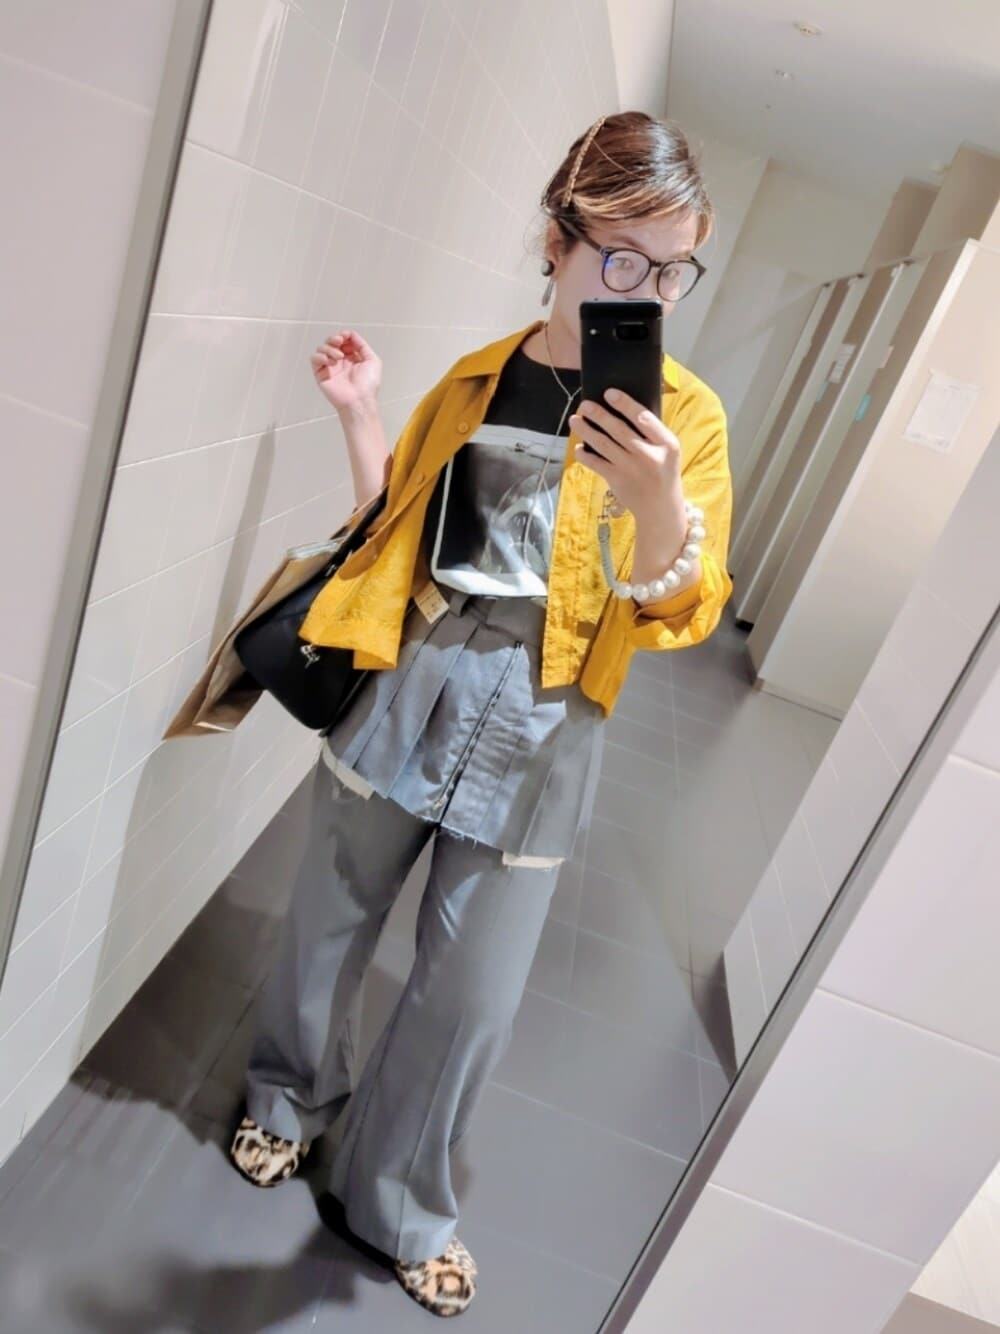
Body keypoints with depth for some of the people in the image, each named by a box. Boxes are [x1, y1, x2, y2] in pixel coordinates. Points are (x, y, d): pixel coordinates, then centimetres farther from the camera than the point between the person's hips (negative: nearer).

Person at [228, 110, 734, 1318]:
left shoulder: (684, 414, -3)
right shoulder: (474, 380, 5)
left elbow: (683, 618, -11)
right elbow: (393, 531, 13)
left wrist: (656, 504, -30)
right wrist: (358, 415, 0)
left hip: (539, 734, -2)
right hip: (407, 690, 3)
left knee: (473, 995, 6)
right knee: (330, 920, 15)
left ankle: (397, 1204, 34)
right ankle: (293, 1096, 47)